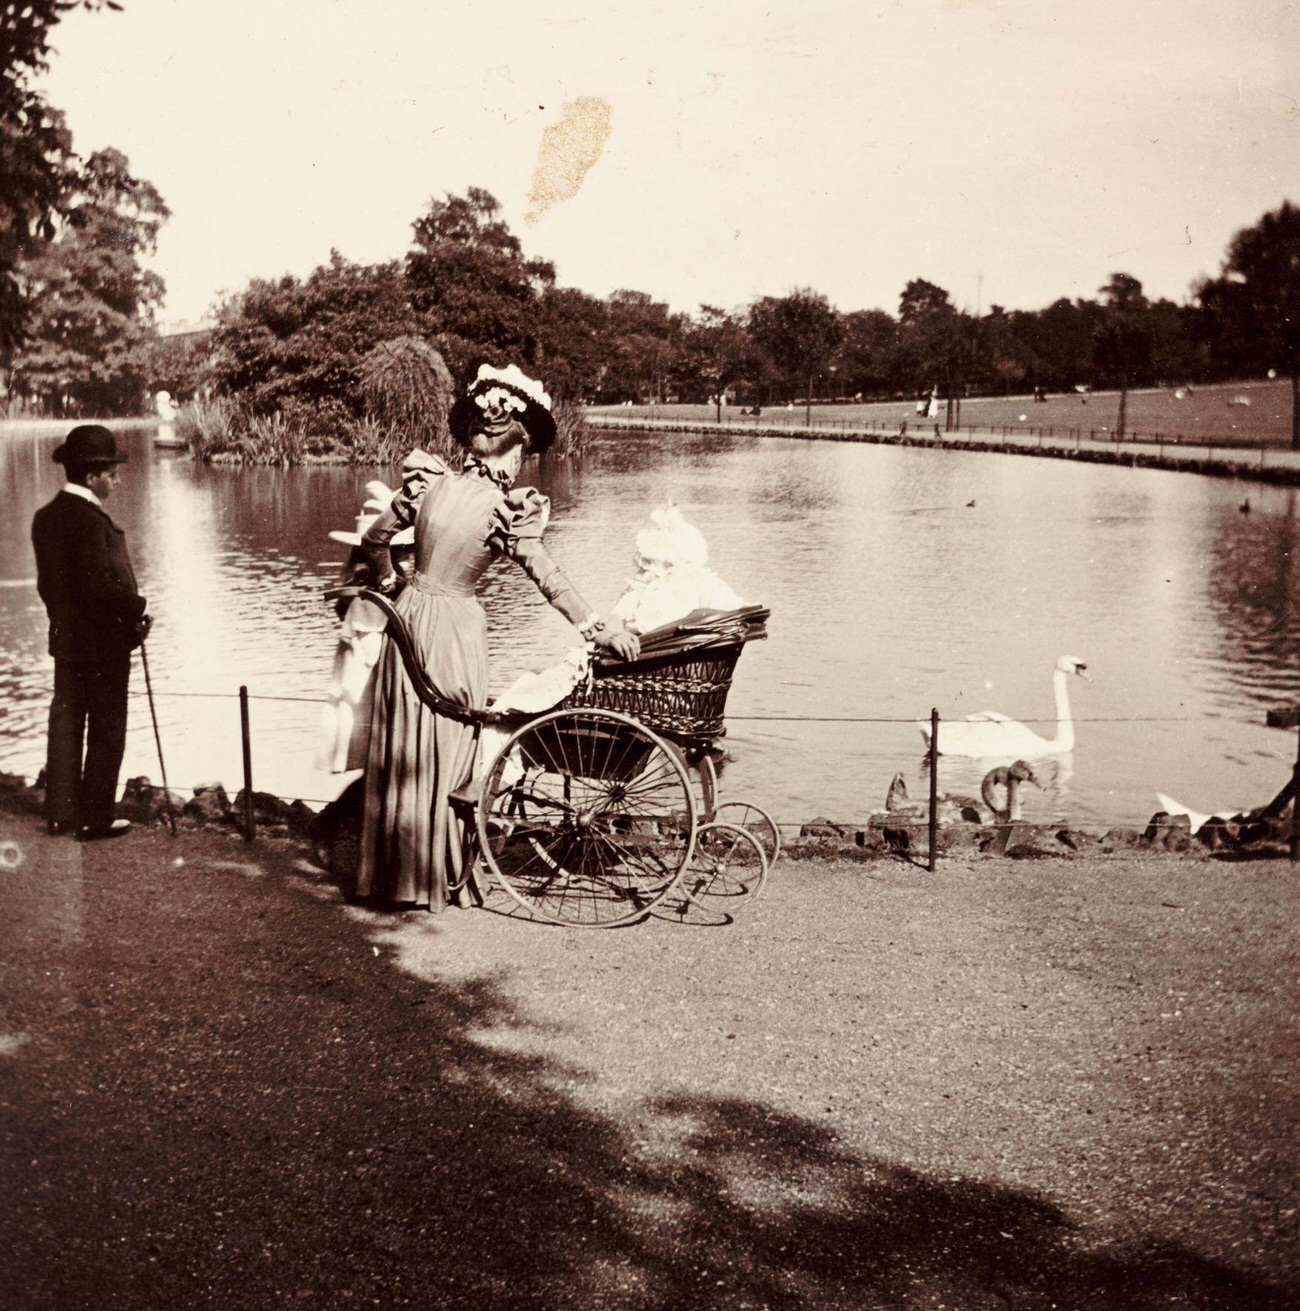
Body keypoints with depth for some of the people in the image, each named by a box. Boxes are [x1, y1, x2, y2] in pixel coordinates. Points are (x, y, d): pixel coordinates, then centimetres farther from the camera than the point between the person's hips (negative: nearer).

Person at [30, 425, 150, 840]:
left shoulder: (46, 517, 6)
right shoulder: (91, 521, -21)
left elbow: (47, 582, 10)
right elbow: (101, 585, -25)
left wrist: (63, 618, 17)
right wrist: (137, 611, -12)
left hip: (64, 639, 8)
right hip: (103, 643, -8)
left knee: (66, 725, 15)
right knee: (106, 732, 3)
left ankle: (59, 812, 22)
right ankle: (95, 819, 9)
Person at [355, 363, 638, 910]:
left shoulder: (430, 480, -3)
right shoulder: (508, 509, -14)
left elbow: (374, 538, 6)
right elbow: (550, 581, -17)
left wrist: (392, 582, 22)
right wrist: (599, 628, -13)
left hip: (409, 616, 4)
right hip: (455, 627, -4)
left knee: (400, 747, 15)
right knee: (444, 752, 9)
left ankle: (389, 868, 27)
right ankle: (431, 875, 19)